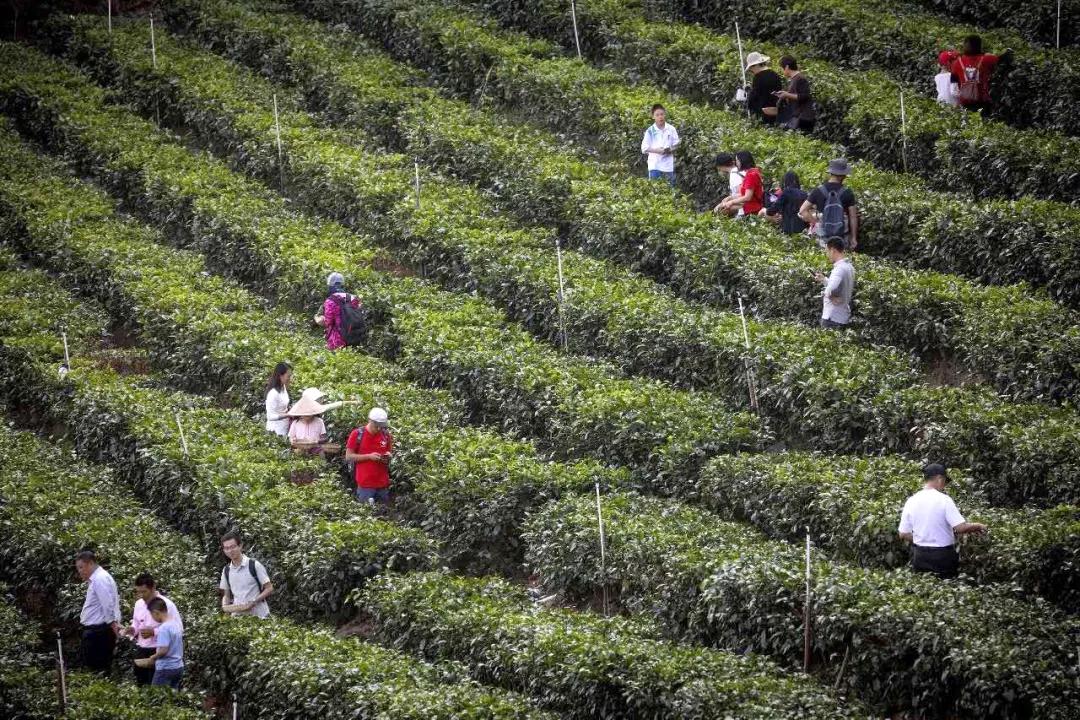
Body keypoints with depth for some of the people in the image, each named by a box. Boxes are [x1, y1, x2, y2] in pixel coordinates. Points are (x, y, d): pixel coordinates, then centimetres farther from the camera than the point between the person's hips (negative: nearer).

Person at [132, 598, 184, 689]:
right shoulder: (177, 623, 7)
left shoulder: (164, 628, -19)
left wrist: (152, 659, -7)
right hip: (178, 667, 8)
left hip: (165, 668, -8)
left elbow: (163, 650, -24)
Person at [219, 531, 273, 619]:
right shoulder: (226, 571, 10)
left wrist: (253, 602, -17)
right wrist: (225, 606, -4)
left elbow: (269, 589, -3)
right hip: (237, 616, 4)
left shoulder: (254, 565, -6)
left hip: (258, 615, -4)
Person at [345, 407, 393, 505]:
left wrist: (388, 456, -4)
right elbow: (349, 457, -5)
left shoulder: (386, 435, 7)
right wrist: (369, 456, -16)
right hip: (365, 485, -4)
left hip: (383, 483, 4)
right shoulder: (357, 434, -6)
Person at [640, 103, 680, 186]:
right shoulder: (650, 131, -3)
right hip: (654, 166, -2)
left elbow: (677, 145, 7)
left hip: (668, 165, 2)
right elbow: (644, 148, -3)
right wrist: (657, 150, -17)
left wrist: (670, 150, -14)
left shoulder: (671, 129, 1)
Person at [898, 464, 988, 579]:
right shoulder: (944, 500, -14)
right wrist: (977, 526, -1)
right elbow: (960, 527, -20)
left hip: (919, 555, 4)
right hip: (943, 555, -4)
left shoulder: (911, 502, -1)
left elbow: (903, 534, 2)